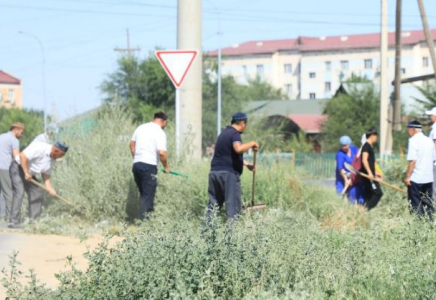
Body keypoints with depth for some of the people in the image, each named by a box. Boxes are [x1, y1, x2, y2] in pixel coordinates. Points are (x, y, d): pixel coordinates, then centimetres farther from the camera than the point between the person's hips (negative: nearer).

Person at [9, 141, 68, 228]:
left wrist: (49, 188, -7)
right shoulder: (40, 148, -27)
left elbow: (46, 174, 7)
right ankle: (14, 222, -20)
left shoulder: (52, 160, 2)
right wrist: (26, 173, -26)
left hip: (30, 173, 9)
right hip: (18, 168, -9)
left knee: (37, 192, 4)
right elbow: (23, 156, -30)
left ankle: (34, 220, 10)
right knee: (19, 192, -19)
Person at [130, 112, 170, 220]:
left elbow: (132, 144, 20)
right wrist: (166, 166, -2)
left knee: (143, 193, 16)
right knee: (148, 195, -3)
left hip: (136, 164, 7)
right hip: (149, 166, -7)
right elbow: (162, 153, -18)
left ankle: (145, 216, 18)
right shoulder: (160, 132, -9)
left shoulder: (141, 127, 12)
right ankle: (143, 219, -8)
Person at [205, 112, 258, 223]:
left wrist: (246, 164, 31)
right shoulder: (234, 134, -9)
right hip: (228, 173, -9)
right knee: (233, 204, -4)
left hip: (215, 171, 9)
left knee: (213, 204, 12)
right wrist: (252, 143, -13)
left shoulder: (225, 133, 20)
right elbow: (239, 149, -29)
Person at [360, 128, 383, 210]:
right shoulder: (367, 146, -11)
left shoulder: (369, 146, 19)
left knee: (369, 195, 10)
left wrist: (374, 173, 32)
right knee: (378, 193, -13)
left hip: (370, 175, 10)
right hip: (368, 175, -10)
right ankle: (367, 209, -16)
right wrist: (370, 173, -28)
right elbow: (364, 160, -21)